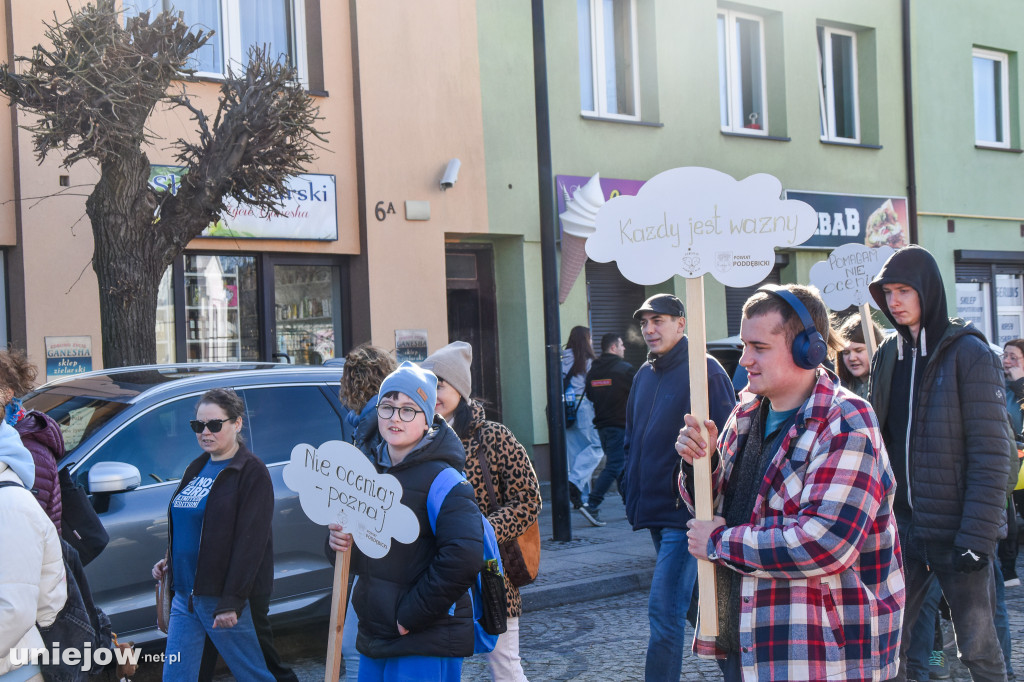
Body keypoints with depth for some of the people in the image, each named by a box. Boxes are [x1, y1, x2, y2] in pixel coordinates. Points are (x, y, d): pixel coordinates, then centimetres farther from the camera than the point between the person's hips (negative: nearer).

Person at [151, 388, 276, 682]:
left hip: (222, 598, -8)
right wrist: (169, 560, 8)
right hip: (185, 596, 8)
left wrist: (231, 601, -21)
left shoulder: (252, 472, -10)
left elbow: (250, 541, -17)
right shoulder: (196, 468, 15)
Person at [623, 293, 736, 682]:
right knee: (695, 602, 19)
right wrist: (631, 490, 14)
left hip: (686, 511, -8)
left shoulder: (705, 371, -11)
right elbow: (632, 439, 22)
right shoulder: (644, 375, 13)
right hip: (653, 510, 8)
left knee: (664, 609, -12)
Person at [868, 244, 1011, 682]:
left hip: (955, 531, -5)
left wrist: (977, 537, -17)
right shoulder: (887, 356, 9)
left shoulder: (968, 354, -8)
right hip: (901, 527, 5)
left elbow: (992, 455, -12)